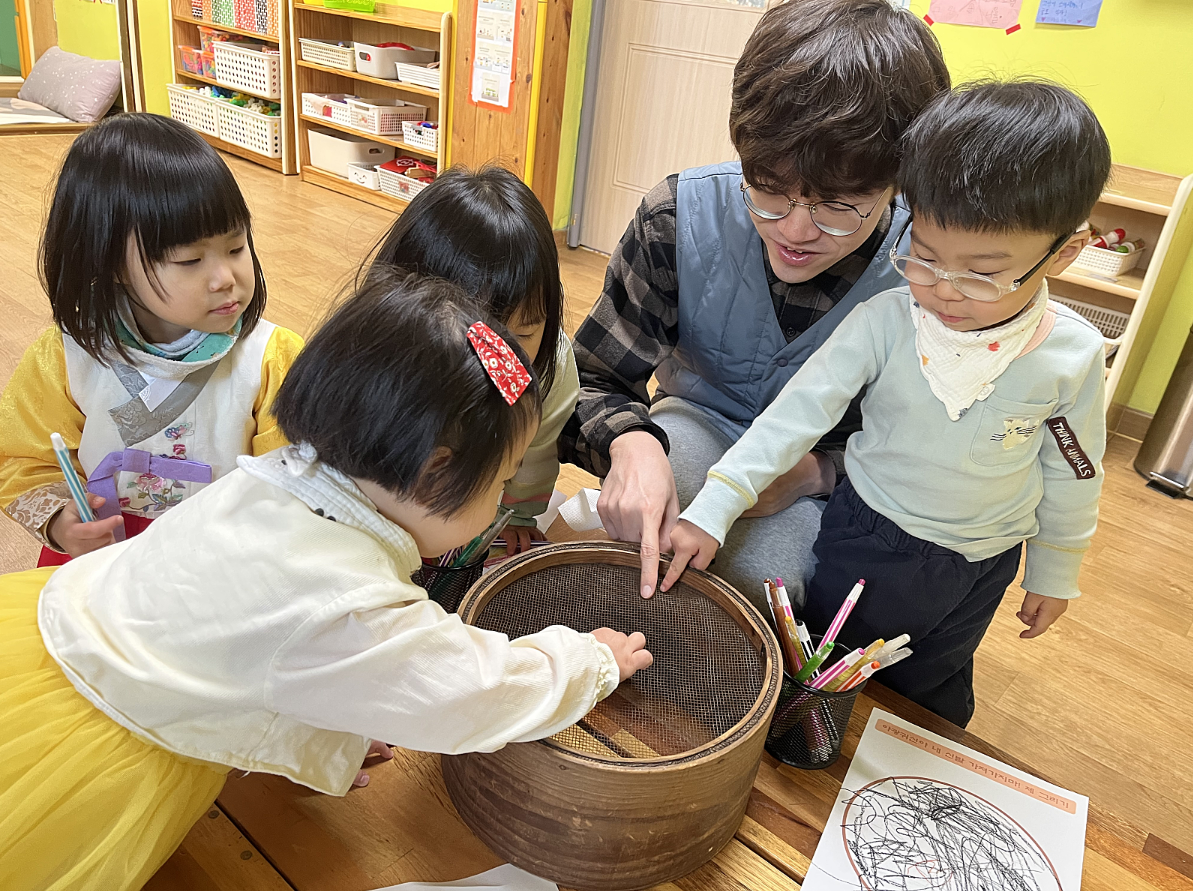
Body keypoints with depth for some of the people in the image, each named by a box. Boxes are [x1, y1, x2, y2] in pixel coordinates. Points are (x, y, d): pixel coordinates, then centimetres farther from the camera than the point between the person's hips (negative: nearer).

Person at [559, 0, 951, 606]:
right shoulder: (681, 217, -23)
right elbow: (596, 380, -18)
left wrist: (817, 470, -28)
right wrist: (631, 442, -42)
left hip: (837, 460, 0)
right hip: (701, 421, 1)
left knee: (757, 576, -28)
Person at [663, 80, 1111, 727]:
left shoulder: (1074, 356, -17)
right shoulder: (885, 321, -23)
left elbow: (1070, 474, -2)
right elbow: (797, 412, -21)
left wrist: (1054, 572, 9)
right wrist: (713, 509, -25)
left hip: (977, 568, 1)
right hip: (864, 536, -1)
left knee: (928, 695, 24)